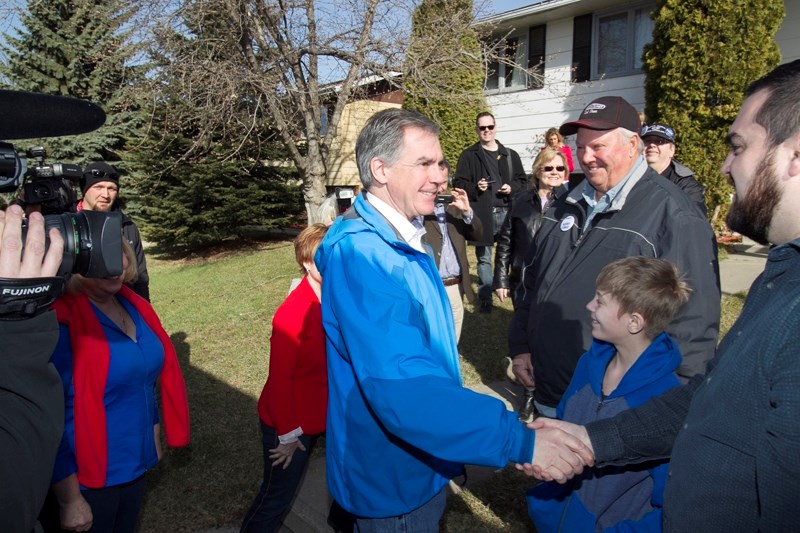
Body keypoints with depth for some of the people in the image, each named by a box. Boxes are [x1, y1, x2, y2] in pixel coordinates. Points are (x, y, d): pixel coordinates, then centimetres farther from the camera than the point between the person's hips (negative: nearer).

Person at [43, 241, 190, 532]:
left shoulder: (133, 304, -1)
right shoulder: (60, 319, -24)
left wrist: (153, 435, 14)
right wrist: (70, 501, -17)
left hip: (137, 463, 7)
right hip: (89, 476, -7)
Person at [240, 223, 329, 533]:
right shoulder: (293, 313, -26)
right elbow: (280, 377, -21)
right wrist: (288, 434, -14)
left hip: (317, 417, 6)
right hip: (289, 424, -5)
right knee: (276, 498, 12)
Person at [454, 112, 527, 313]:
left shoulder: (510, 155, 13)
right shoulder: (469, 156, 5)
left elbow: (523, 181, 14)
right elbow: (458, 184, 2)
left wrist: (512, 188, -6)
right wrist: (475, 187, -16)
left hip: (507, 213, 2)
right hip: (482, 214, -1)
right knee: (483, 258, 6)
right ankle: (485, 299, 15)